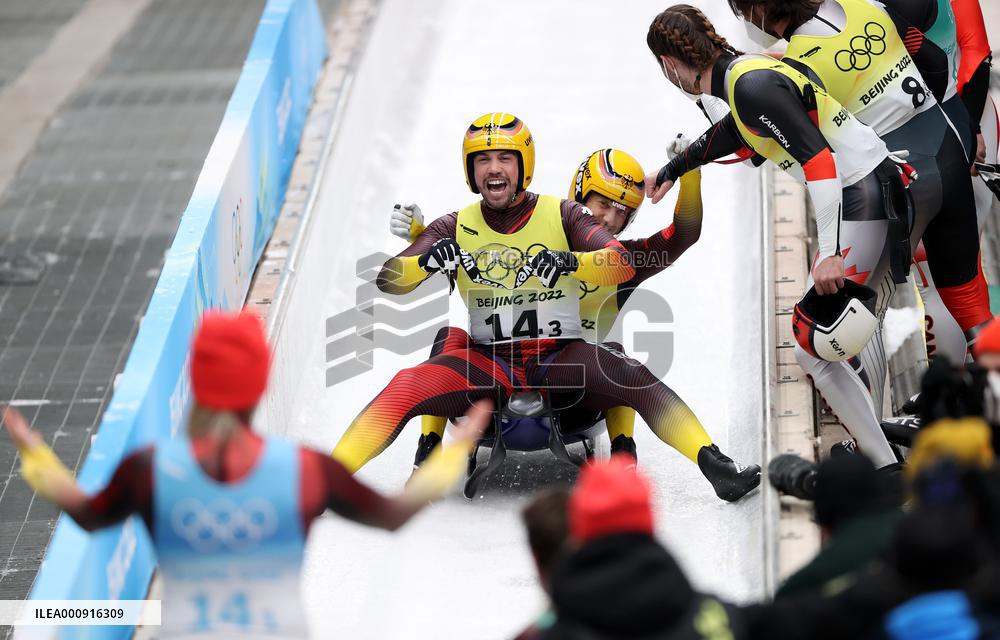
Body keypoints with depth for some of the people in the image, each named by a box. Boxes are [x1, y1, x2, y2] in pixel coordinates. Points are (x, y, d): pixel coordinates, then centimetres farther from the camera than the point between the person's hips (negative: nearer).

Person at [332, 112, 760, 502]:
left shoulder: (561, 216, 3)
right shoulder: (455, 229, 7)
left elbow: (623, 264, -11)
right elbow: (388, 280, -2)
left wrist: (571, 261, -32)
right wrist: (427, 261, -26)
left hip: (562, 358, -1)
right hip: (487, 364, 1)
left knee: (636, 380, -29)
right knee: (406, 388, -24)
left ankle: (718, 469, -31)